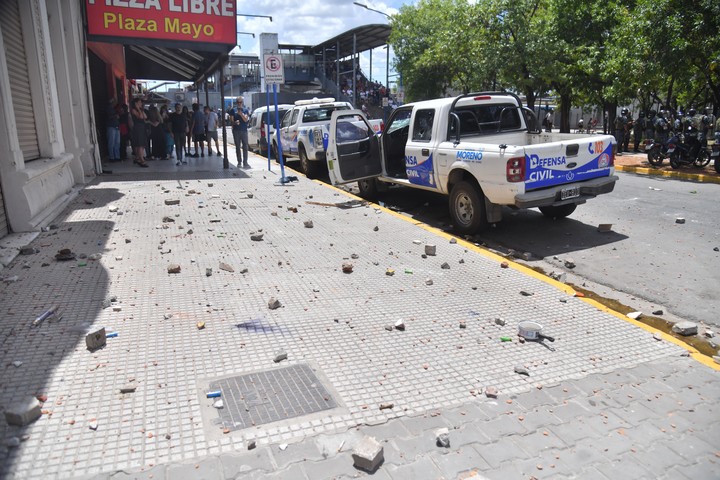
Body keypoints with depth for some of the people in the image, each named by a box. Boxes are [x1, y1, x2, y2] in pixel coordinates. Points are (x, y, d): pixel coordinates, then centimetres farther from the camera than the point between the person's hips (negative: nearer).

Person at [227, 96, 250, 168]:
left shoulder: (246, 110, 5)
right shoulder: (233, 110, 7)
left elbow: (246, 119, -5)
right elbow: (231, 120, 3)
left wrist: (241, 114, -22)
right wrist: (235, 122, -18)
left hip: (244, 130, -1)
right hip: (236, 130, 1)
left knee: (245, 147, -7)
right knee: (237, 147, 7)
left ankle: (245, 162, -8)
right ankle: (239, 162, 14)